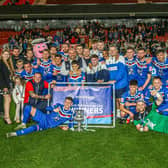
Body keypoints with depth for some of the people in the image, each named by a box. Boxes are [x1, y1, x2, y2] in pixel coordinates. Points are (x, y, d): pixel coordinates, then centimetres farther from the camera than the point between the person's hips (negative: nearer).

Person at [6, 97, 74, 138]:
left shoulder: (70, 113, 0)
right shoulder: (59, 106, 5)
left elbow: (71, 123, 10)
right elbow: (47, 108, 10)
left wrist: (68, 127, -10)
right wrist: (54, 110, -8)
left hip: (47, 125, -4)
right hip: (44, 117, 4)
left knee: (34, 128, -35)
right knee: (28, 107, -11)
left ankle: (14, 134, -29)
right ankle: (23, 124, 4)